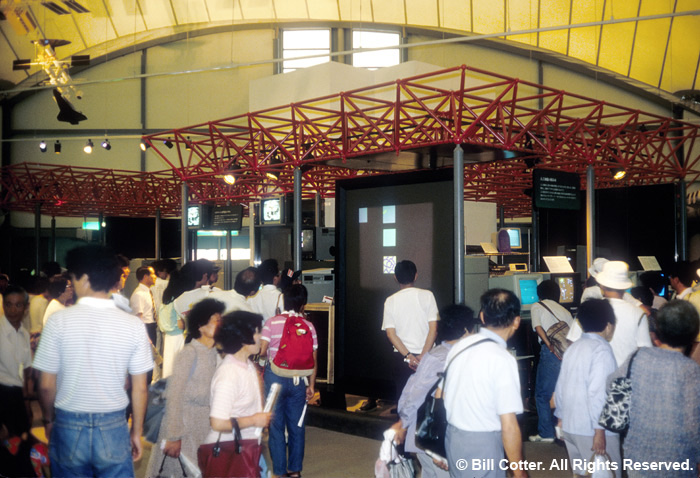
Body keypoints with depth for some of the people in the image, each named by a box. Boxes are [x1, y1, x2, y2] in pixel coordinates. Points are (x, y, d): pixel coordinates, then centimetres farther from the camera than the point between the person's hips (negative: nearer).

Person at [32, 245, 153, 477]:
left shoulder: (59, 321, -10)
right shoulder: (134, 325, -8)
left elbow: (46, 385, -5)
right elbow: (140, 388, -3)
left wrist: (48, 420, 13)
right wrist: (137, 431, 10)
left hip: (68, 426, 0)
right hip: (113, 428, 0)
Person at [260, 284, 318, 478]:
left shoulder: (272, 322, -8)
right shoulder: (308, 326, -3)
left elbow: (262, 351, -12)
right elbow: (313, 360, -3)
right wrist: (311, 385, 6)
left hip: (275, 377, -2)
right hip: (298, 380, 2)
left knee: (276, 425, 9)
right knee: (296, 424, 14)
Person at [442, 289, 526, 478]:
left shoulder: (459, 346, 0)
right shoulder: (503, 359, -19)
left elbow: (444, 395, 7)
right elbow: (509, 425, -20)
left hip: (453, 439, 6)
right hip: (482, 446, -6)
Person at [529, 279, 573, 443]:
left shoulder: (537, 307, 9)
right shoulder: (564, 311, 23)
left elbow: (538, 327, -8)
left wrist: (551, 347, -14)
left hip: (551, 354, -5)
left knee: (542, 395, 6)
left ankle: (546, 434, 8)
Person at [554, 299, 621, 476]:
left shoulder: (573, 348, 9)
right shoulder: (602, 349, -13)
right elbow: (598, 393, -21)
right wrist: (600, 430, -20)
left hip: (570, 426, 8)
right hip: (592, 429, -7)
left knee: (580, 473, 17)